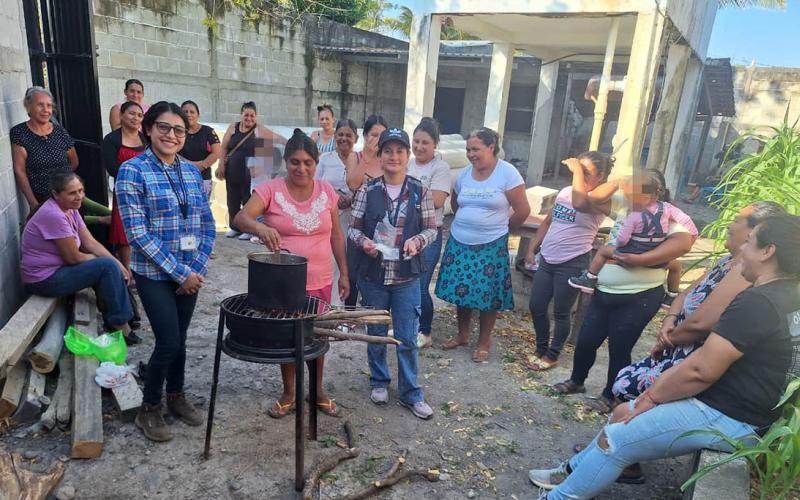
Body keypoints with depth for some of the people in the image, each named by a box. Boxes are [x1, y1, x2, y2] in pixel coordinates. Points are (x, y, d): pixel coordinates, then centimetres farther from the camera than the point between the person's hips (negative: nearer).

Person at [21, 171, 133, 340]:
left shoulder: (70, 209, 4)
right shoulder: (54, 215, -25)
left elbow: (90, 243, 3)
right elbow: (73, 257, -22)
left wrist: (118, 264, -9)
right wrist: (112, 263, -9)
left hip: (59, 268, 9)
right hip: (45, 280, -9)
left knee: (113, 265, 7)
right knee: (107, 266, -18)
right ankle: (119, 323, -9)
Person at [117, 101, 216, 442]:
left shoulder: (191, 172, 6)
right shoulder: (132, 171, -10)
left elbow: (208, 226, 8)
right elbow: (137, 233, -16)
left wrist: (197, 269, -4)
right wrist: (179, 273, -16)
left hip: (190, 273, 5)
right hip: (154, 274, -5)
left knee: (179, 339, 15)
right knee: (168, 342, -4)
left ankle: (176, 396, 36)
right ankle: (148, 409, 20)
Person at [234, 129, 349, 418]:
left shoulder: (326, 191, 0)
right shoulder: (271, 190, -9)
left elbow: (336, 235, 6)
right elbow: (241, 218, -21)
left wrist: (344, 274, 6)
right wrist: (260, 228, -43)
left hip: (320, 281, 2)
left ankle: (318, 391, 37)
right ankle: (289, 393, 35)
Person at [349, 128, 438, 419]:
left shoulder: (420, 192, -2)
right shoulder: (368, 191, -2)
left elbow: (431, 229, 3)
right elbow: (353, 227, 2)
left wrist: (417, 240, -17)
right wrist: (363, 241, -19)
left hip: (406, 277, 0)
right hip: (373, 275, 1)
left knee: (408, 338, 6)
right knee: (376, 334, 16)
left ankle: (410, 393, 22)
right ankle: (379, 382, 37)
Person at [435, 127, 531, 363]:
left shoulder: (507, 173, -10)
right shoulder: (465, 173, 5)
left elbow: (523, 211, -7)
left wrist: (499, 229, 4)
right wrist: (468, 223, 12)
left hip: (490, 246, -4)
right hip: (459, 243, 5)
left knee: (488, 295, 3)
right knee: (460, 289, 10)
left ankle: (484, 342, 21)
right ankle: (462, 334, 29)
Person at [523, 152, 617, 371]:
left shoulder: (602, 198, -11)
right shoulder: (566, 191, 10)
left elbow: (580, 203, -35)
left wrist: (578, 170, -23)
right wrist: (532, 248, 16)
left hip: (572, 263, -6)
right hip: (547, 259, 7)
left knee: (561, 313, 7)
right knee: (536, 306, 10)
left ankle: (552, 356, 25)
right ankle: (541, 349, 30)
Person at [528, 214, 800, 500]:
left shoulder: (757, 302, -24)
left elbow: (701, 370, -26)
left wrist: (652, 397, -9)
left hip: (727, 418, -10)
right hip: (732, 405, 10)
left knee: (613, 440, -7)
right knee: (623, 414, 15)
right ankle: (574, 473, 29)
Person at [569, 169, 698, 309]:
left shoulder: (633, 217, -16)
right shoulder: (666, 207, -7)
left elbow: (622, 240, -15)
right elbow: (685, 219, -4)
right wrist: (693, 234, 13)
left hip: (631, 255, -3)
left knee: (603, 250, 17)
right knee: (676, 264, 34)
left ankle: (589, 280, 15)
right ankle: (672, 297, 32)